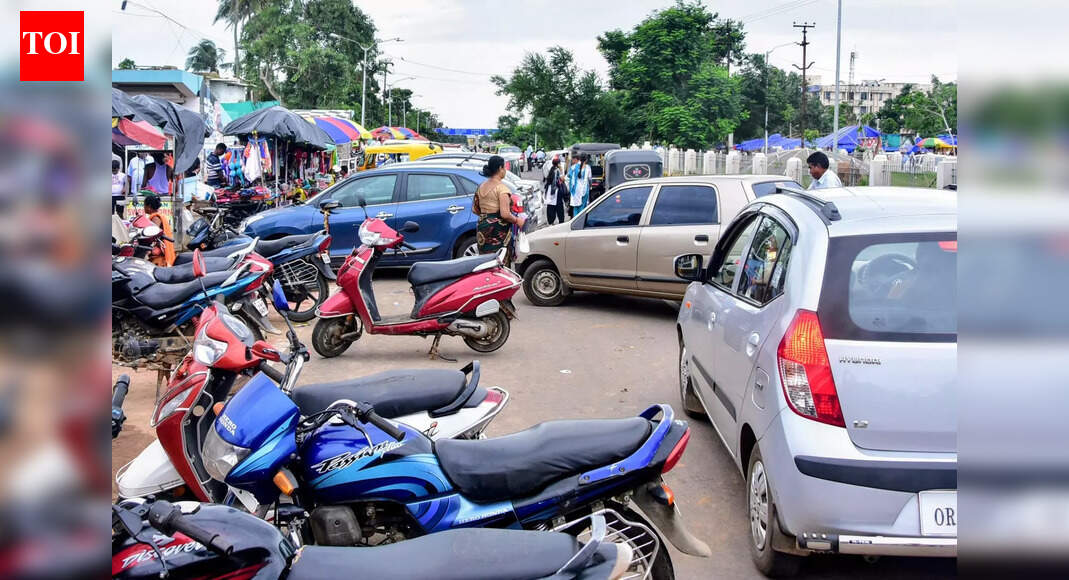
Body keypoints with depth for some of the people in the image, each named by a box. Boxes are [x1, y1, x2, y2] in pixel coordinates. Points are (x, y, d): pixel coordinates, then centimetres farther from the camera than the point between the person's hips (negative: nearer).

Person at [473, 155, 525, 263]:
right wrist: (517, 220, -5)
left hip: (482, 229, 8)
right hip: (498, 232, -8)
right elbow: (505, 214, -20)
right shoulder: (501, 188, -13)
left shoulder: (481, 187, 10)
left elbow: (474, 210, 17)